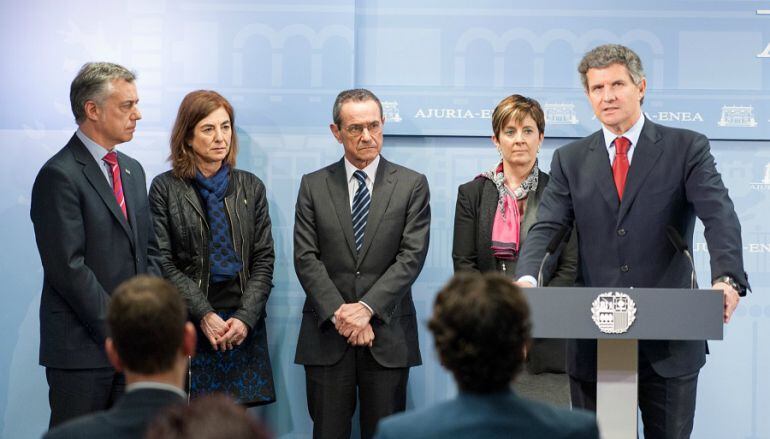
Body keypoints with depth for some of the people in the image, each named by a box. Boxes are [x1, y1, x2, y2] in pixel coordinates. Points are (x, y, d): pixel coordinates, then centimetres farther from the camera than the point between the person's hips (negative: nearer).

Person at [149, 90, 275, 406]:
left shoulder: (250, 187, 11)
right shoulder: (165, 188, 2)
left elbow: (264, 259, 7)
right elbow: (163, 263, -3)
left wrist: (246, 317, -7)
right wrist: (204, 315, -12)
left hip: (243, 328, 3)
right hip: (188, 327, -2)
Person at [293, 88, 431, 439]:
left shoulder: (412, 185, 4)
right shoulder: (313, 186, 7)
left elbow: (412, 256, -5)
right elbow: (305, 258, 0)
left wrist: (367, 307, -15)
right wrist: (338, 313, -12)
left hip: (388, 335, -1)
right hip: (327, 334, 1)